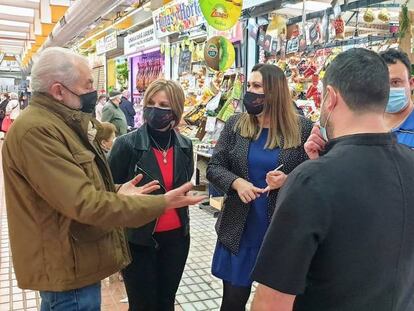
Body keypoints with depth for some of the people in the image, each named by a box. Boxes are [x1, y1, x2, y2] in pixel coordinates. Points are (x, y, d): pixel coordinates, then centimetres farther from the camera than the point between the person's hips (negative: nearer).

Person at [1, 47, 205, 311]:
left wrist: (116, 193, 1)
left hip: (75, 260, 10)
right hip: (68, 267, -10)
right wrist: (161, 204, -24)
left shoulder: (58, 123, 11)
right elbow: (84, 203, -29)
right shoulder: (36, 130, -24)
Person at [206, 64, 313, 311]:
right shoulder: (235, 125, 1)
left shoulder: (302, 129, -6)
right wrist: (236, 182, -17)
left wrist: (288, 181, -22)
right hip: (239, 231, 2)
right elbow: (214, 167, 2)